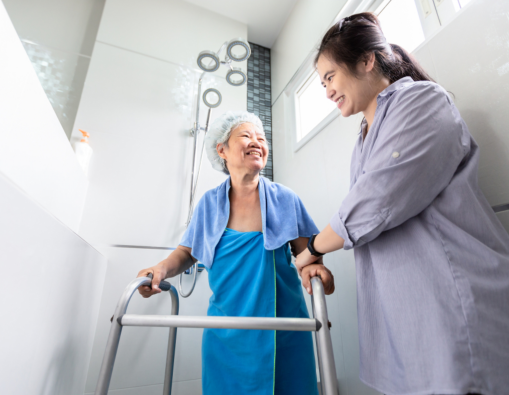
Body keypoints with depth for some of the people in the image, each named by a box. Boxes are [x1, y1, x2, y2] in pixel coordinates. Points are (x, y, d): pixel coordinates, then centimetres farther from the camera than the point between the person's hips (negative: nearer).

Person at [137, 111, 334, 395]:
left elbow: (304, 249, 0)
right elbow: (187, 252, 6)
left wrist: (314, 266, -21)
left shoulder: (284, 199, -4)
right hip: (226, 326, 1)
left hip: (282, 323, 0)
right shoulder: (209, 204, -1)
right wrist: (163, 268, -13)